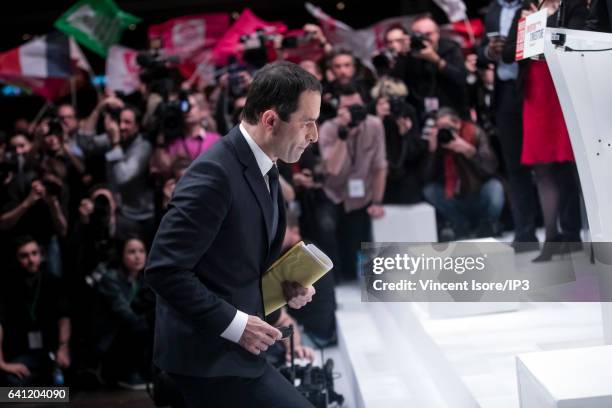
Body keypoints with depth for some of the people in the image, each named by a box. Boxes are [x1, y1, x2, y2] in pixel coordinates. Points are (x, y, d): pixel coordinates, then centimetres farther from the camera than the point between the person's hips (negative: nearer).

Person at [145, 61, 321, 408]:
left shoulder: (264, 167, 8)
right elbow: (164, 270, -23)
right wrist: (233, 323, -21)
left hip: (223, 344, 9)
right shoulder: (215, 173, -21)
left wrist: (283, 283, 2)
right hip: (209, 354, -9)